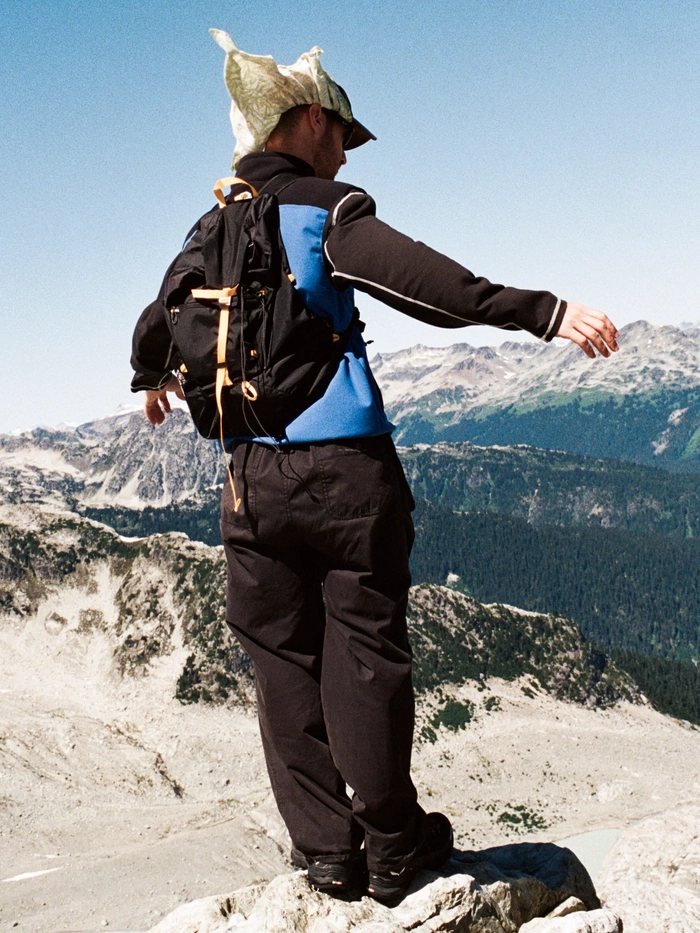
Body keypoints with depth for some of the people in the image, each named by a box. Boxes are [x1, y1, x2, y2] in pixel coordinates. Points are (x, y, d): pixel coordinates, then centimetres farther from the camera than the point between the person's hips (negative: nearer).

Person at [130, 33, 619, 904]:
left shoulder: (212, 234, 13)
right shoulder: (328, 211, -5)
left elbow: (156, 326, 27)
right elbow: (424, 281, -22)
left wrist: (152, 380, 49)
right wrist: (544, 311, -28)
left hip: (252, 471, 5)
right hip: (344, 464, -5)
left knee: (283, 660, 9)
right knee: (364, 649, 2)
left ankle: (325, 849, 13)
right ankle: (392, 845, 11)